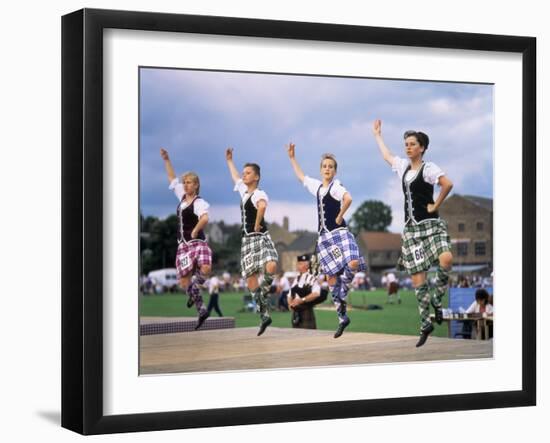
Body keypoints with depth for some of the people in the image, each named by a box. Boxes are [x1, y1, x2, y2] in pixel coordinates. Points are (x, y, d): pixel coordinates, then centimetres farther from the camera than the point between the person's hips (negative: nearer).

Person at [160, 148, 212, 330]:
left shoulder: (199, 202, -9)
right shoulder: (182, 197, 12)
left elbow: (204, 219, -29)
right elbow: (172, 178, 21)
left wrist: (195, 231, -24)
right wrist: (166, 159, 19)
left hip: (197, 243, -7)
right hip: (183, 245, 7)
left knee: (205, 269, -33)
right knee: (184, 282, 4)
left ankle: (194, 289, -5)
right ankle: (201, 309, 16)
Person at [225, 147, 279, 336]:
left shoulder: (259, 194, -9)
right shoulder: (244, 191, 16)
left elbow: (262, 206, -34)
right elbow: (235, 177, 37)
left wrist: (257, 224, -24)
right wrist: (229, 160, 48)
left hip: (260, 237, -8)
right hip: (247, 239, 8)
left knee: (271, 267, -32)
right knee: (251, 278, 2)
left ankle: (264, 292, -5)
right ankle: (264, 314, 7)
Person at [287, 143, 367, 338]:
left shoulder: (336, 186, -7)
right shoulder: (317, 186, 15)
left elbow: (348, 199, -28)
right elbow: (301, 176, 32)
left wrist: (340, 216, -17)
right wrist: (292, 157, 36)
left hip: (339, 233, -7)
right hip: (324, 236, 7)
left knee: (352, 264, -31)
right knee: (331, 277, 5)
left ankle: (342, 296, -6)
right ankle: (342, 318, 11)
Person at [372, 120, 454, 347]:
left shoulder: (428, 168, -7)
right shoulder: (403, 166, 14)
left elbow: (447, 184, -24)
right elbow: (387, 155, 34)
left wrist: (435, 206, -15)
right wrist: (377, 135, 44)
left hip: (430, 224, -6)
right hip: (411, 228, 6)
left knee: (446, 259, -33)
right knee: (417, 280, 2)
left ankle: (437, 299, -9)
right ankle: (425, 324, 11)